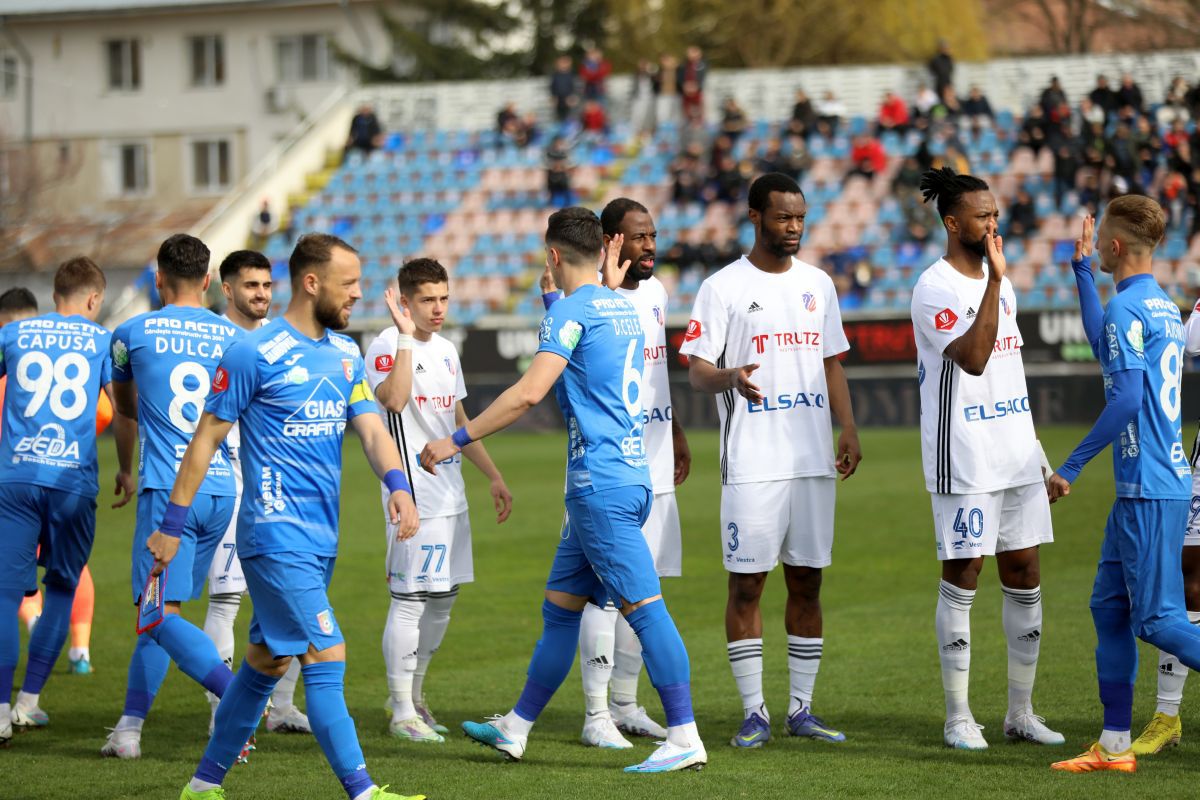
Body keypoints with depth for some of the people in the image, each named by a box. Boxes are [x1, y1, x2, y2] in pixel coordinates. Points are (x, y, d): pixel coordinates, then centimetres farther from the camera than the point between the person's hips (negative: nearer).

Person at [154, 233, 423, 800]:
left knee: (267, 661, 13)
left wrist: (398, 485, -15)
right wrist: (171, 526, -5)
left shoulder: (345, 354, 11)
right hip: (277, 535, -8)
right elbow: (206, 439, -6)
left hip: (321, 538, 8)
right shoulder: (254, 354, -11)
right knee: (327, 658, -11)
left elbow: (371, 429, 6)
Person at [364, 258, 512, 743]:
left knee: (442, 599, 12)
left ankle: (415, 696, 24)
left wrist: (493, 476, 23)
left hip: (450, 494, 8)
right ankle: (402, 713, -2)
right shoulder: (386, 347, -9)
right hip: (413, 495, -8)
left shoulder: (445, 351, 16)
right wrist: (406, 337, -26)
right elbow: (393, 399, -29)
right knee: (409, 599, -7)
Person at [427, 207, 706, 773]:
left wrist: (457, 440, -15)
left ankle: (685, 738, -13)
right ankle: (515, 730, 23)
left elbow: (529, 392, -20)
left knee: (643, 607, -11)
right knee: (559, 607, 15)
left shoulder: (570, 310, -10)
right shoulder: (623, 308, 17)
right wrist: (615, 280, 40)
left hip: (601, 486, -9)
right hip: (629, 477, 9)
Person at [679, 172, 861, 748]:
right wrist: (729, 377, -28)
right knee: (747, 582, -3)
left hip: (813, 458, 5)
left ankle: (801, 708, 13)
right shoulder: (723, 287, -3)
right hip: (751, 462, -5)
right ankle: (754, 712, 3)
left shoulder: (817, 284, 13)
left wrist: (849, 429, 6)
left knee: (807, 581, 7)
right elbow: (696, 370, -6)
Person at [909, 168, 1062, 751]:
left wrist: (1039, 455, 21)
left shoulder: (1000, 283, 15)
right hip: (962, 461, -8)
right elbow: (973, 359, -24)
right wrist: (994, 280, -26)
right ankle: (958, 717, 5)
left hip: (1016, 455, 8)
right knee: (962, 578, -2)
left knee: (1025, 577, 8)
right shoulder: (935, 288, -10)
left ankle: (1021, 713, 15)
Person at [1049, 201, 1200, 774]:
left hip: (1149, 488, -10)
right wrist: (1082, 269, 40)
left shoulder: (1127, 307, -14)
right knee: (1109, 609, 12)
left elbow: (1127, 397, -23)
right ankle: (1114, 747, 14)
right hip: (1147, 486, 10)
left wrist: (1072, 466, -18)